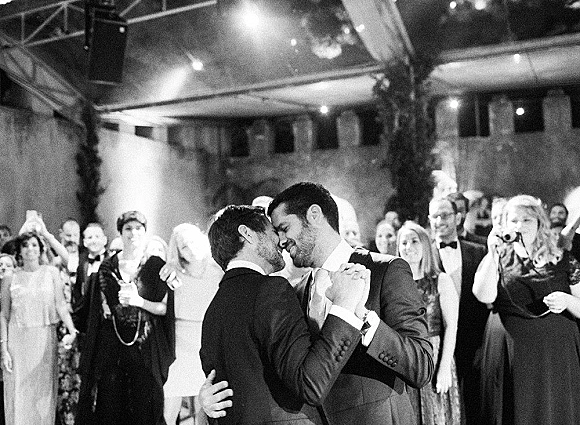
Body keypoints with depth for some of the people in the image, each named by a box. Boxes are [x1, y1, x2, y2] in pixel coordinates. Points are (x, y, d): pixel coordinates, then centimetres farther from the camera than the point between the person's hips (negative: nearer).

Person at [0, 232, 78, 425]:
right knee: (19, 394, 3)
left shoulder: (51, 273, 3)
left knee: (43, 392, 5)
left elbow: (61, 305, -2)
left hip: (45, 339, 0)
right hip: (18, 341, 0)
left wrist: (72, 331, -17)